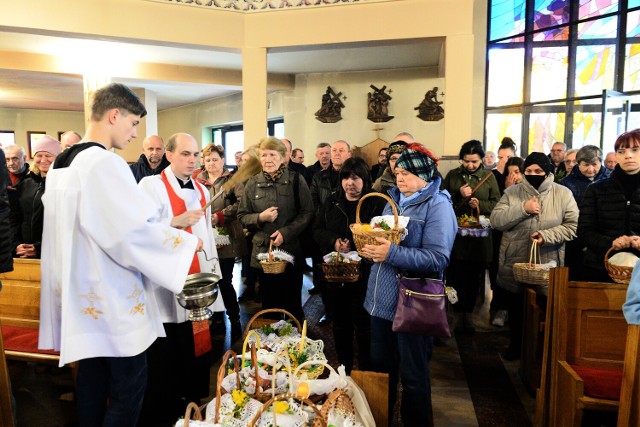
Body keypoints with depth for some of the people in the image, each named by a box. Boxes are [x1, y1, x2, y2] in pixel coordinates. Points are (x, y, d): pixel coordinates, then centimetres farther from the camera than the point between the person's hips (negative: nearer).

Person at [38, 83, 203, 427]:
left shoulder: (60, 165, 10)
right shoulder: (105, 162, -19)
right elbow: (138, 230, -22)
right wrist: (187, 241, -8)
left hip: (82, 298, 9)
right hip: (113, 301, -9)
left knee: (91, 379, 19)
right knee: (128, 386, 3)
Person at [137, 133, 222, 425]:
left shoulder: (201, 190, 14)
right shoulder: (151, 185, -6)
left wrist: (214, 272, 13)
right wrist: (176, 222, -29)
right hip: (165, 290, -6)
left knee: (195, 352, 12)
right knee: (164, 360, 2)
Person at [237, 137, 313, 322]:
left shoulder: (296, 181, -2)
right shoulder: (252, 184, 4)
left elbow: (307, 212, -4)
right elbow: (242, 216, 8)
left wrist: (285, 232, -15)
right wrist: (260, 218, -13)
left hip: (291, 250, -1)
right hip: (263, 251, 2)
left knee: (293, 303, 11)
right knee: (269, 303, 11)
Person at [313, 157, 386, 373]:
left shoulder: (377, 203, -8)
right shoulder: (332, 202, 8)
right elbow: (317, 230, 6)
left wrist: (355, 246, -25)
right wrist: (334, 242, -13)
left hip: (364, 274, -4)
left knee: (363, 325, 4)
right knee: (340, 322, 17)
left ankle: (365, 371, 24)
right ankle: (343, 368, 35)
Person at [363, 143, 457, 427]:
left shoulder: (438, 206, -14)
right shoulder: (395, 199, 10)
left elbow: (438, 258, -24)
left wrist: (393, 253, -30)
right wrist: (369, 240, -1)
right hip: (382, 300, 8)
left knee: (413, 377, 10)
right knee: (380, 367, 22)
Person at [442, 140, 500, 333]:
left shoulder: (489, 176, 5)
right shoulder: (452, 175, 5)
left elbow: (497, 204, 3)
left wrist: (480, 205, -15)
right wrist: (458, 195, -14)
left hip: (479, 235, 0)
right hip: (455, 234, 0)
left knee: (474, 276, 8)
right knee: (456, 275, 3)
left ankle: (468, 313, 25)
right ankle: (458, 314, 20)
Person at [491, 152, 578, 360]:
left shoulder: (563, 194, -1)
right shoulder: (512, 192, 1)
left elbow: (573, 226, -7)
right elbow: (495, 220, -8)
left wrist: (546, 236, -19)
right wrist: (523, 209, -18)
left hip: (548, 266, -1)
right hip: (515, 264, 2)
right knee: (516, 309, 16)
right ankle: (516, 345, 37)